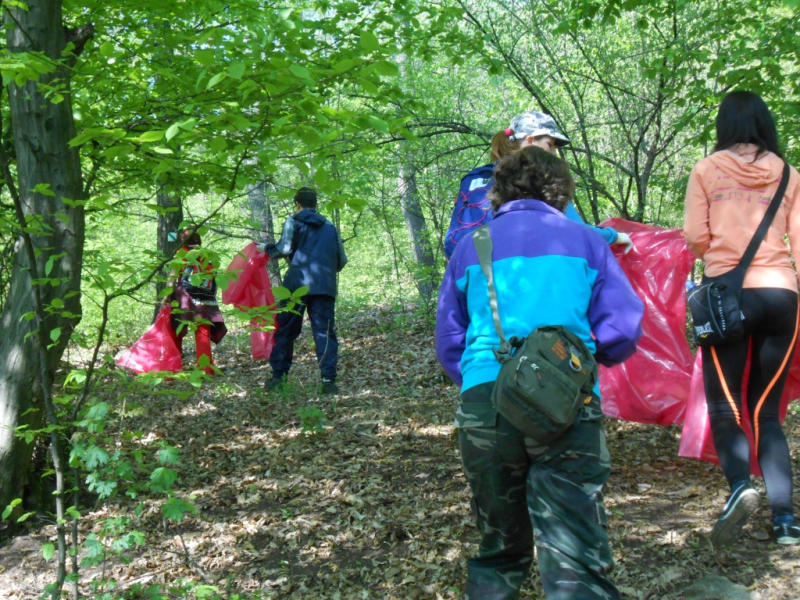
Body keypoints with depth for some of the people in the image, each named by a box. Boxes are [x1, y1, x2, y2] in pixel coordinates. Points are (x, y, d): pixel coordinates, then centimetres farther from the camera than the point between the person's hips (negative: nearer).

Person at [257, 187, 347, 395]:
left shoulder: (293, 222, 7)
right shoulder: (330, 227, 19)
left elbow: (284, 249, -7)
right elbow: (342, 261, 17)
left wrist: (267, 249, 12)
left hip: (296, 284, -2)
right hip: (324, 287, 2)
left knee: (285, 331, 9)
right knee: (325, 333, 0)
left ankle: (278, 376, 11)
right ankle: (329, 381, -9)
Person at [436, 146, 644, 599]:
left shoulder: (470, 246, 17)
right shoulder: (584, 241, 12)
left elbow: (448, 342, 18)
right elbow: (624, 329, 8)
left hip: (482, 405, 3)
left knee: (500, 548, 19)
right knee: (577, 561, -3)